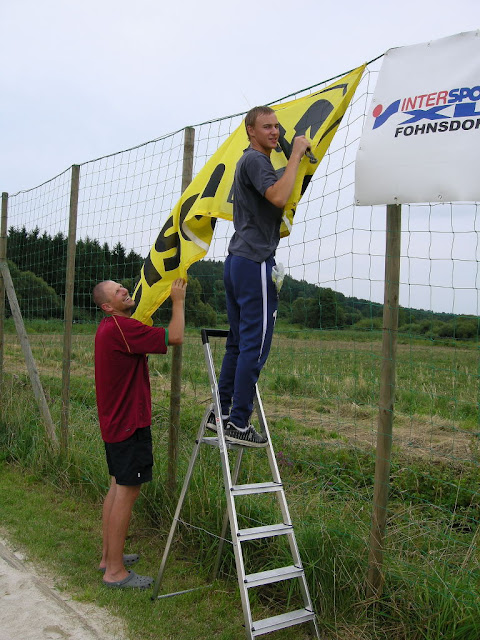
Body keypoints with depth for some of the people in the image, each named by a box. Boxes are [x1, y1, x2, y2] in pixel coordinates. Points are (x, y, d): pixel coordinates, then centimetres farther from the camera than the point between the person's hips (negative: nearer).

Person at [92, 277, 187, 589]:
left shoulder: (110, 327, 12)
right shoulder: (121, 328, -21)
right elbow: (175, 337, -22)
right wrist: (179, 300, -10)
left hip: (116, 421, 11)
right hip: (130, 423, -11)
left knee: (119, 487, 18)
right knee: (127, 491, -4)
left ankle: (109, 556, 28)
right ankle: (115, 571, 4)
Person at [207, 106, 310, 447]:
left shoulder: (251, 161, 25)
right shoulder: (255, 160, -7)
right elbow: (278, 197, -25)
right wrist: (296, 155, -16)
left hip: (237, 261, 11)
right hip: (255, 262, -11)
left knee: (239, 342, 13)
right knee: (255, 345, -8)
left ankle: (222, 413, 19)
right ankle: (238, 424, -3)